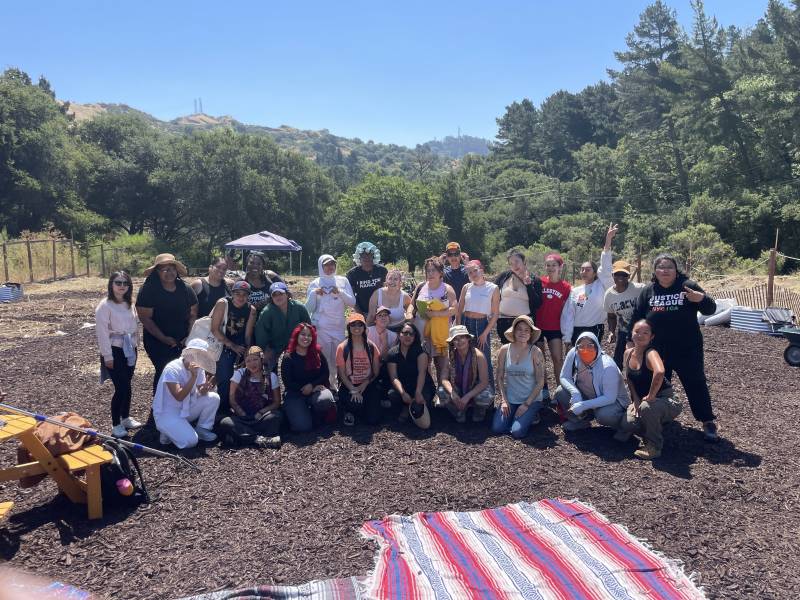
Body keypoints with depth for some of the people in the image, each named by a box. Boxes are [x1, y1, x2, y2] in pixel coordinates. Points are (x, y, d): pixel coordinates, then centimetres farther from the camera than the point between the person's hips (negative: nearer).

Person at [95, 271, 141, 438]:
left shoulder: (129, 304, 9)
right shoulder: (105, 305, -12)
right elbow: (102, 332, -15)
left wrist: (135, 345, 10)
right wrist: (107, 356, -16)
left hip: (130, 350, 6)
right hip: (114, 351, -6)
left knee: (126, 386, 15)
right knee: (122, 388, -8)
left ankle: (126, 418, 31)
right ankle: (116, 425, 6)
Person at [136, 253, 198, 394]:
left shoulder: (186, 289, 0)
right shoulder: (148, 290, -12)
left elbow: (193, 315, 5)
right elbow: (145, 318, -14)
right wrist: (164, 338, -17)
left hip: (183, 341, 4)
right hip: (157, 341, -4)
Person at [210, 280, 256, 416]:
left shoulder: (251, 310, -5)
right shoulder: (223, 303, -15)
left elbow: (248, 335, -3)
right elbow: (215, 329, -15)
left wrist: (247, 352, -12)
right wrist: (233, 346, -16)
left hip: (240, 346, 3)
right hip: (223, 346, -3)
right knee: (225, 378, -12)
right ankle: (224, 409, 9)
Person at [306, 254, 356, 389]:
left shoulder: (343, 281, 8)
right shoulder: (315, 284, 5)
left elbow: (352, 302, 2)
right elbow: (309, 309, 1)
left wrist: (340, 292, -12)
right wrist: (313, 294, -14)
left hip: (339, 326, 2)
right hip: (321, 327, -2)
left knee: (338, 359, 6)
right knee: (323, 359, -5)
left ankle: (333, 384, 22)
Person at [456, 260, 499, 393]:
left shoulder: (493, 288, -4)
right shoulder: (466, 287, 5)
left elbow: (495, 314, -4)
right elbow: (459, 310, 8)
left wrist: (485, 333, -10)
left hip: (482, 324, -3)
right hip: (465, 323, 3)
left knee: (484, 360, -1)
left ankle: (489, 391, 12)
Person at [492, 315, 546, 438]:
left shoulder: (535, 352, -10)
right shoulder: (505, 350, -2)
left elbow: (540, 382, -9)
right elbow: (499, 377, 3)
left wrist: (527, 404, -12)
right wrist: (503, 400, -6)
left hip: (531, 399, -3)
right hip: (510, 399, 3)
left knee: (517, 432, -18)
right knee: (497, 428, -13)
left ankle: (532, 416, 13)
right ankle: (515, 416, 17)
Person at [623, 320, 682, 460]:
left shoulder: (650, 353, -22)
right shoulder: (628, 353, 2)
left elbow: (660, 372, -44)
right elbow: (628, 379, 11)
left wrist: (651, 396, -33)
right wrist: (636, 400, -2)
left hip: (663, 399, -7)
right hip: (641, 400, 7)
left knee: (646, 407, -38)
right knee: (628, 423, -18)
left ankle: (654, 447, -13)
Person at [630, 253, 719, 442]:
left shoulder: (687, 286, -6)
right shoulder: (648, 291, 3)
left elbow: (710, 309, -7)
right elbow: (637, 318, 6)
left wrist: (702, 299, -28)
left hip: (687, 349, -3)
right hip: (657, 350, 3)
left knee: (696, 384, 0)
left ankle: (708, 422, 10)